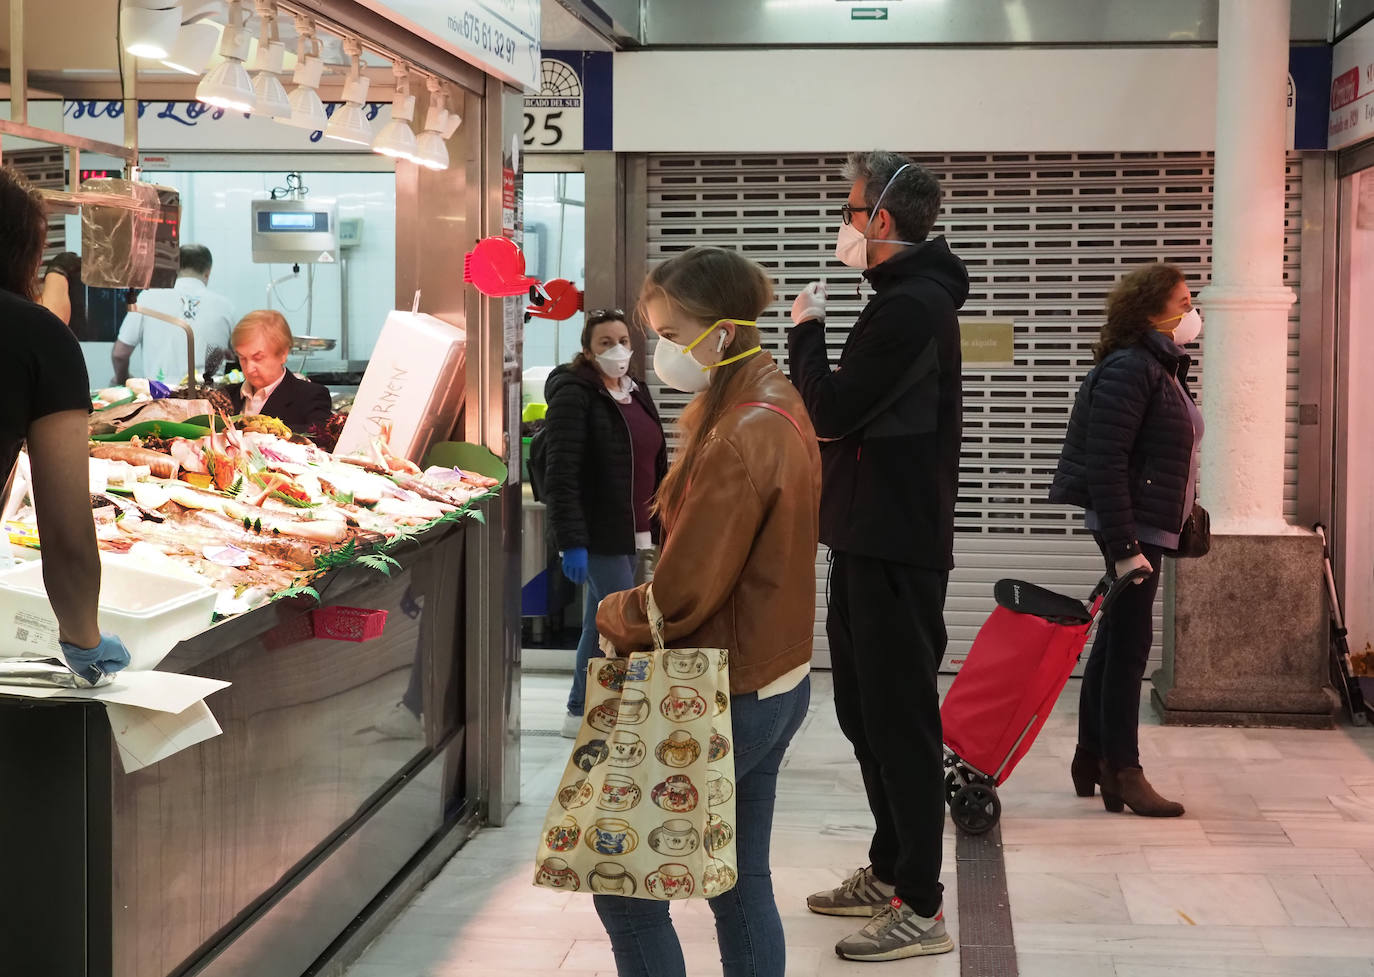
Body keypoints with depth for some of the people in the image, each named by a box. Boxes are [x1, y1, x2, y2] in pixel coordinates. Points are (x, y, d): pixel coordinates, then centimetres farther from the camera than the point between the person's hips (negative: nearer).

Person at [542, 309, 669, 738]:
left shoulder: (636, 392, 13)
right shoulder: (575, 394, -12)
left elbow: (656, 464, 21)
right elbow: (562, 474, -17)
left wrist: (664, 523, 16)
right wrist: (571, 541, -23)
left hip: (630, 532, 8)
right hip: (598, 534, -8)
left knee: (601, 623, 14)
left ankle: (579, 712, 24)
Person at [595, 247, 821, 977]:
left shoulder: (740, 439, -22)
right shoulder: (774, 406, 8)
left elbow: (682, 595, -22)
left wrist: (612, 616, -3)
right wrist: (636, 613, 1)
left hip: (726, 699, -10)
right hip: (773, 680, 10)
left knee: (627, 889, 1)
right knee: (741, 884, 16)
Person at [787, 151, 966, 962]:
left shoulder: (912, 308, -18)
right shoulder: (906, 299, 17)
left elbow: (830, 410, -21)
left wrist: (808, 330, -7)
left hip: (896, 549, -11)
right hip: (873, 539, 11)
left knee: (901, 719, -6)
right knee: (867, 712, 18)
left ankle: (921, 909, 0)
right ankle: (890, 871, 30)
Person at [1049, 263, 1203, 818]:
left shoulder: (1165, 369, 14)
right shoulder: (1129, 369, -16)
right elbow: (1105, 462, -22)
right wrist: (1124, 547, -24)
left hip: (1147, 527, 10)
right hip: (1129, 527, -10)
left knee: (1115, 641, 15)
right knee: (1129, 643, -5)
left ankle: (1092, 760, 24)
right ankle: (1123, 773, 1)